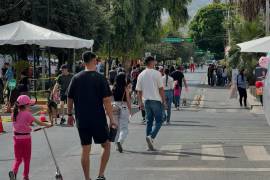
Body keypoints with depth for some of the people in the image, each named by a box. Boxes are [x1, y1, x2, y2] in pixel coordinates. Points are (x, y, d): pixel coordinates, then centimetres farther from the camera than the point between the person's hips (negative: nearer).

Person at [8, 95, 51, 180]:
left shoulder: (14, 114, 0)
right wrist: (47, 125, 5)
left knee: (18, 158, 11)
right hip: (26, 138, -4)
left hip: (16, 137, 4)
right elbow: (38, 122, -7)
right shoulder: (27, 114, -13)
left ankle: (14, 171, -14)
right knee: (26, 159, 11)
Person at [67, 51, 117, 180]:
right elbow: (106, 101, -12)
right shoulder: (100, 78, -9)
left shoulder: (76, 78, 1)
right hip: (98, 120, -3)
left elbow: (70, 98, 7)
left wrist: (70, 114, 21)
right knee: (106, 145, 14)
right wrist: (112, 120, -8)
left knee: (85, 150, 10)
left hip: (81, 120, 3)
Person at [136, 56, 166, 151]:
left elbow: (139, 90, 8)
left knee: (149, 121, 11)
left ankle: (150, 144, 11)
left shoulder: (141, 75, 5)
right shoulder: (156, 73, -9)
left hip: (146, 100, 5)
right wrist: (164, 101, 0)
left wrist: (140, 102, 17)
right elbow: (161, 89, -9)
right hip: (156, 100, -5)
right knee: (158, 121, 3)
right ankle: (151, 136, -19)